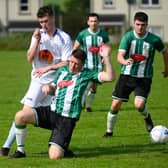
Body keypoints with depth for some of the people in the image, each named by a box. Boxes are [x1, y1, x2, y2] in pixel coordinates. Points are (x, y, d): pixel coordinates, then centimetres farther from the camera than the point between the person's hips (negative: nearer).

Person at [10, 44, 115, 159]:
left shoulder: (87, 75, -1)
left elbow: (110, 77, -12)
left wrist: (106, 57, -20)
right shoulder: (62, 71, 14)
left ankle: (64, 149, 19)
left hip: (67, 120, -5)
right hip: (51, 112, 5)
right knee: (20, 116, -19)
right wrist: (46, 86, 2)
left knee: (54, 156, -19)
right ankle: (20, 150, -1)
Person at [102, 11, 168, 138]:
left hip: (144, 77, -1)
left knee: (139, 105, -21)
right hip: (127, 75, 1)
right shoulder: (128, 37, -9)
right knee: (115, 105, 1)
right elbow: (120, 56, -20)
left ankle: (147, 117, 15)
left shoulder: (154, 40, -8)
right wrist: (124, 61, -43)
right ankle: (109, 131, 22)